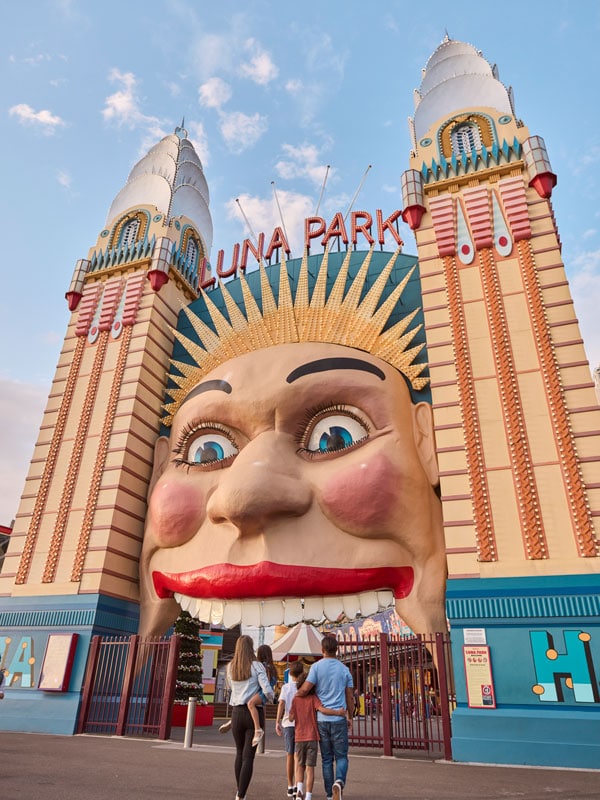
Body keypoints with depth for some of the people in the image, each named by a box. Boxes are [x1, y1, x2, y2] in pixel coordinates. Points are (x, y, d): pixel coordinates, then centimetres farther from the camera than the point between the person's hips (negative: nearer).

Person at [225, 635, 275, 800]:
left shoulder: (230, 667, 3)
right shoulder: (257, 666, -9)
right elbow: (267, 690, -15)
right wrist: (271, 698, 7)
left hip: (237, 712, 4)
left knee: (239, 753, 21)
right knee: (248, 756, 1)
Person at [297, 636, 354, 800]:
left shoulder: (317, 666, -5)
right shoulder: (344, 669, 3)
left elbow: (305, 690, -12)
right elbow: (350, 696, 6)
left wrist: (294, 696, 8)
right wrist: (350, 717, 17)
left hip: (322, 719, 0)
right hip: (339, 719, 0)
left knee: (326, 758, 12)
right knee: (341, 756, 8)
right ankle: (339, 781, -17)